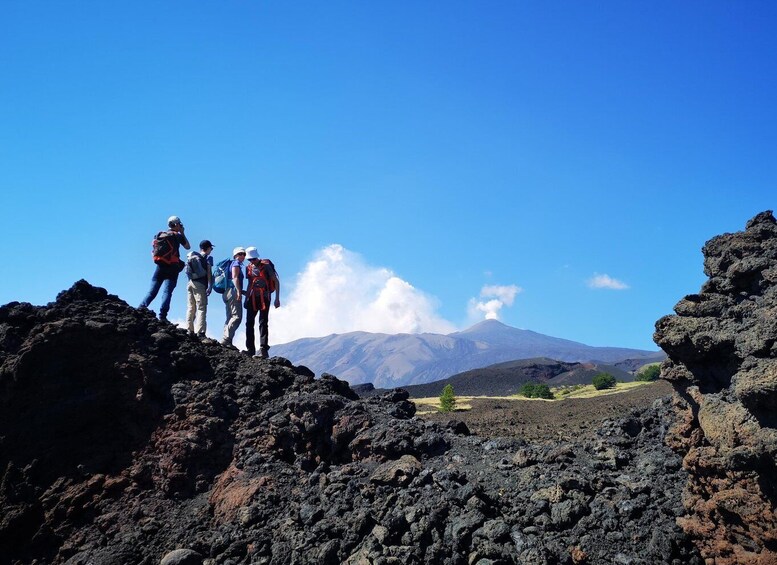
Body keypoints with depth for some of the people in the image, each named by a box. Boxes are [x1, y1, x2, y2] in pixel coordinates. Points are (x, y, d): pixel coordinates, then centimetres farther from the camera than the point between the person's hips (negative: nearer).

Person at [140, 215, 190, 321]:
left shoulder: (160, 235, 16)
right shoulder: (177, 235, 1)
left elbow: (154, 252, 15)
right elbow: (188, 247, 14)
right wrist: (183, 234, 20)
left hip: (160, 266, 5)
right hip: (172, 268, -5)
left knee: (152, 291, 7)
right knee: (167, 292, -10)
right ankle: (162, 316, -19)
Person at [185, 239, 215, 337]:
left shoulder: (192, 257, 16)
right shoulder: (208, 258, 1)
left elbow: (188, 271, 10)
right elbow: (209, 273, -7)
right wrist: (209, 286, -12)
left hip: (190, 283, 5)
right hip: (200, 284, -5)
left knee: (191, 308, 9)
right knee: (201, 308, -6)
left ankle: (190, 330, 9)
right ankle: (200, 331, -15)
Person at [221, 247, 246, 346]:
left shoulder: (232, 264, 25)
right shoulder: (236, 263, -2)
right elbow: (234, 277, -15)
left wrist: (242, 291, 24)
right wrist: (239, 291, -22)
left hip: (227, 293, 10)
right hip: (233, 292, -10)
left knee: (230, 317, 9)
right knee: (237, 316, -15)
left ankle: (226, 341, 5)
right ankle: (226, 339, -22)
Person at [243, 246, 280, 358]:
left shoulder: (266, 265, -8)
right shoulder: (249, 268, 8)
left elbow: (276, 282, -7)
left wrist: (277, 298, -10)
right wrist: (246, 298, 15)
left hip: (264, 297, -6)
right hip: (252, 298, 6)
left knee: (263, 323, -8)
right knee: (249, 323, 5)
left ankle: (263, 350, -8)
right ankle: (250, 349, 12)